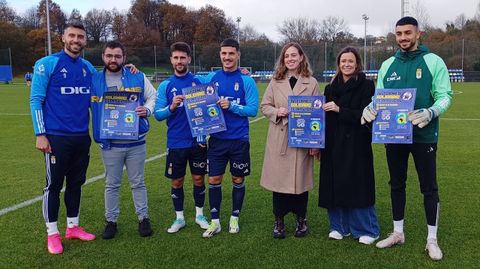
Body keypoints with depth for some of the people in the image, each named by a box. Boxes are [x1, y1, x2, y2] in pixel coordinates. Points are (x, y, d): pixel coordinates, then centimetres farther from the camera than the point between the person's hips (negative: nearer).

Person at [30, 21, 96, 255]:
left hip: (82, 137, 5)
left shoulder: (88, 68, 9)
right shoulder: (47, 64, -5)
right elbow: (36, 100, -6)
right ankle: (52, 233, 15)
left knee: (76, 183, 13)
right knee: (54, 185, 3)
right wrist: (40, 134, -13)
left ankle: (73, 227, 26)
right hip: (57, 137, -5)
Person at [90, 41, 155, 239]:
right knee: (111, 184, 11)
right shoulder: (94, 81, 3)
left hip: (136, 142, 0)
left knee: (138, 183, 10)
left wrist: (147, 109, -11)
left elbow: (153, 96, 10)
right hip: (109, 144, 0)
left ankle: (143, 218, 23)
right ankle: (111, 221, 24)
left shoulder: (138, 78, 2)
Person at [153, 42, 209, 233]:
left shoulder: (199, 81, 1)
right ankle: (179, 218, 26)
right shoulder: (165, 86, 1)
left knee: (198, 179, 11)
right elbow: (157, 114, -2)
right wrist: (171, 107, -21)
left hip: (197, 141, 0)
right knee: (177, 181, 10)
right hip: (175, 143, 0)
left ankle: (200, 215, 29)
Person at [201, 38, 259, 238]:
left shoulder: (246, 81, -4)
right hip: (216, 139, 2)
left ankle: (234, 218, 27)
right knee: (213, 180, 4)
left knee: (238, 180, 10)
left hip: (239, 139, -2)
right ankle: (215, 221, 18)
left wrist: (231, 106, -20)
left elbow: (253, 109, -8)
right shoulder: (211, 78, 4)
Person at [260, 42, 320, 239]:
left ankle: (301, 220, 24)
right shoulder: (275, 82, 8)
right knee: (279, 179, 4)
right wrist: (277, 112, -13)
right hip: (279, 140, 1)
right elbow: (264, 106, 10)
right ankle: (279, 221, 19)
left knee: (301, 179, 6)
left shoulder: (311, 83, 4)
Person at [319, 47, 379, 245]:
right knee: (335, 185, 7)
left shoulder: (366, 85, -3)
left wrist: (339, 110, -20)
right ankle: (339, 226, 22)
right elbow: (325, 116, 13)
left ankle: (367, 230, 15)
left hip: (356, 144, -4)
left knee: (358, 186, 0)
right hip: (333, 144, 5)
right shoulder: (331, 87, 12)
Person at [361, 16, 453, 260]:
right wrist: (370, 108, -14)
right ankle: (397, 233, 28)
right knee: (396, 184, 13)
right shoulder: (387, 65, 8)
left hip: (423, 135, -4)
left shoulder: (434, 62, -3)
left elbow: (445, 96, -7)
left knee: (429, 187, 5)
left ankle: (432, 239, 18)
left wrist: (430, 113, -27)